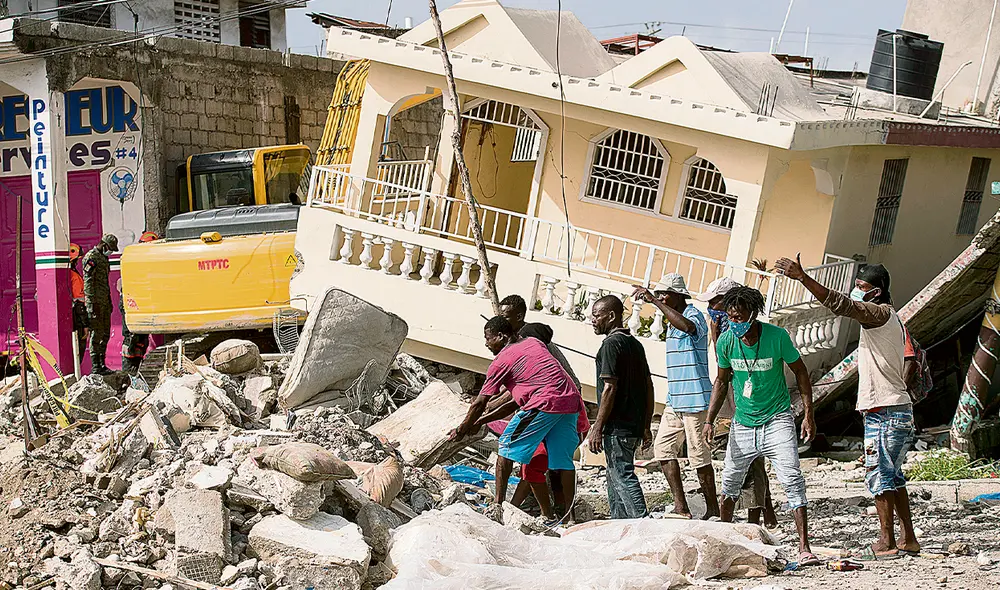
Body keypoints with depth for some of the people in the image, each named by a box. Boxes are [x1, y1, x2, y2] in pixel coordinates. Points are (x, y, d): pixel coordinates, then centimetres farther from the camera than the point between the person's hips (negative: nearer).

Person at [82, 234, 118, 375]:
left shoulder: (104, 258, 20)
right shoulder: (91, 257, -9)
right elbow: (88, 282, -15)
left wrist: (109, 301, 22)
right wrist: (93, 303, -20)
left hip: (105, 302, 9)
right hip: (95, 302, -9)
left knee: (105, 334, 11)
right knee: (96, 334, -8)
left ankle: (102, 363, 17)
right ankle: (95, 366, -5)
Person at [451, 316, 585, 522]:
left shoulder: (501, 360, 6)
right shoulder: (534, 343, 27)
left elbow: (480, 403, 9)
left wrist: (462, 429, 25)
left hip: (544, 403, -7)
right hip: (572, 401, 7)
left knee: (506, 447, 6)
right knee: (563, 459, 13)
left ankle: (498, 506, 2)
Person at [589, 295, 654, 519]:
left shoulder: (612, 343, -12)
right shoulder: (635, 343, 15)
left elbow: (609, 388, -18)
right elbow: (649, 386, 17)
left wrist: (597, 428, -16)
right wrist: (646, 426, 20)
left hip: (617, 425, -9)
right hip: (634, 424, 9)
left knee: (623, 477, -7)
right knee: (616, 476, 16)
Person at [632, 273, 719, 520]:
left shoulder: (695, 315, -11)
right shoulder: (672, 322, 17)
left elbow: (687, 326, -38)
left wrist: (653, 301, -36)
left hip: (695, 400, -9)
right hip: (675, 400, 9)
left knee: (699, 456, -4)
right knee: (663, 448, 5)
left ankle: (713, 510, 7)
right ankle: (680, 507, 7)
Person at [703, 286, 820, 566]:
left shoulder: (777, 336, -15)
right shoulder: (726, 341, -6)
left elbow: (800, 372, -2)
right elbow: (722, 381, 9)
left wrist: (808, 414, -6)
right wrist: (709, 420, 2)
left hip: (777, 419, -3)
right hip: (743, 424, 4)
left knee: (792, 480, -15)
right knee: (729, 482, 10)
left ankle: (804, 549, -13)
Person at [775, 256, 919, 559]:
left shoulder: (879, 314, -12)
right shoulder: (890, 318, 18)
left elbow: (840, 304, -27)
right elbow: (912, 361, 22)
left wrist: (802, 276, -30)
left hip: (884, 412, -10)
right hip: (898, 410, 10)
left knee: (879, 476, -7)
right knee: (892, 478, 14)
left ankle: (886, 543, -3)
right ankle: (908, 540, 18)